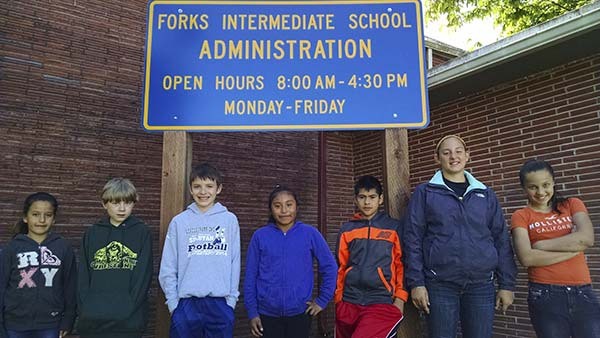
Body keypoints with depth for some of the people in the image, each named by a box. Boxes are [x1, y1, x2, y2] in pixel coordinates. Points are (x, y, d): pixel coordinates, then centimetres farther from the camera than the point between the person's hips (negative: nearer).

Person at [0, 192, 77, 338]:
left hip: (50, 326, 0)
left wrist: (67, 322, 2)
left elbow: (70, 286, 3)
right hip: (15, 326, 0)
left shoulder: (64, 247, 0)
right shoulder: (12, 248, -1)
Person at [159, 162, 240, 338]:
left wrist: (232, 299, 0)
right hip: (186, 304, 0)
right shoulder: (179, 222, 2)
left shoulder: (229, 220, 2)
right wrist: (173, 302, 0)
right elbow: (168, 268, 4)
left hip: (220, 304, 0)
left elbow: (234, 263, 3)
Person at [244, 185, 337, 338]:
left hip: (299, 313, 0)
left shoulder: (310, 233, -3)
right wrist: (252, 312, -2)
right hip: (267, 313, 0)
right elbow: (251, 276, 0)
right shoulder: (260, 236, -3)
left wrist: (322, 300, 1)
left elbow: (329, 267, 3)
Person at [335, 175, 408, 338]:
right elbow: (340, 267, 11)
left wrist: (400, 298, -4)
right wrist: (338, 300, 7)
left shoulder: (394, 227, 4)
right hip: (349, 303, 3)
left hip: (382, 303, -3)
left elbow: (402, 264, 3)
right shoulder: (346, 230, 9)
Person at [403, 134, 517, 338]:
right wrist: (416, 282, -8)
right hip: (440, 285, -2)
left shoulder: (486, 194, 11)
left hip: (481, 285, 2)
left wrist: (507, 284, 3)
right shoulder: (424, 193, 3)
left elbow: (501, 239, 10)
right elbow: (413, 239, -1)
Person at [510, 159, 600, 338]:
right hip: (545, 296, -2)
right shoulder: (521, 216, 2)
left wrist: (541, 244, -9)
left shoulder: (572, 204, 10)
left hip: (583, 293, 2)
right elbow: (526, 258, -12)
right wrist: (573, 247, -9)